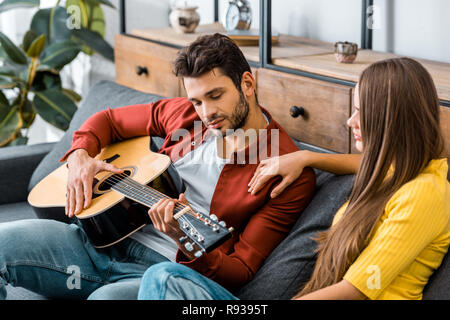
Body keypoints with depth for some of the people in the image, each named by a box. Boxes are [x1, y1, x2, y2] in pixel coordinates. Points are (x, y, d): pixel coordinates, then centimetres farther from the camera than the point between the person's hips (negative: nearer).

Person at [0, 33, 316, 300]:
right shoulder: (184, 114, 10)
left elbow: (241, 271, -8)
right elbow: (109, 120, 25)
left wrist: (188, 245, -29)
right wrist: (79, 155, 3)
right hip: (111, 239, 6)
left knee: (106, 297, -40)